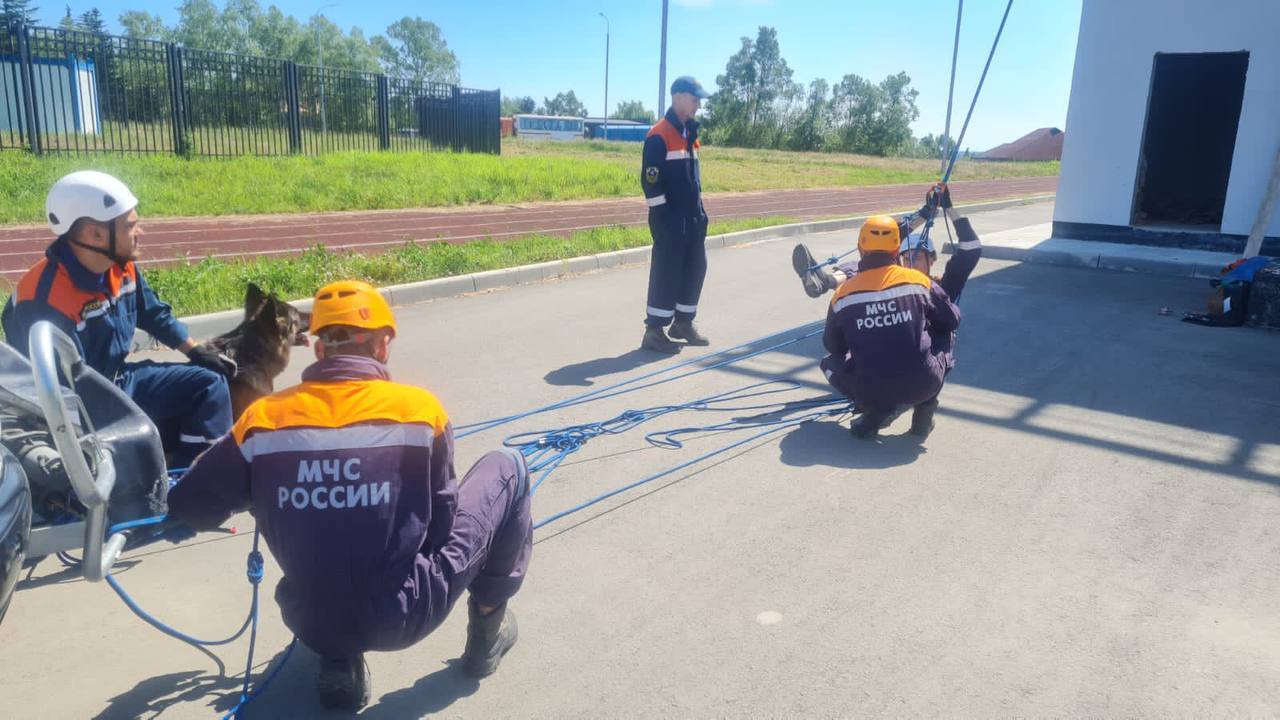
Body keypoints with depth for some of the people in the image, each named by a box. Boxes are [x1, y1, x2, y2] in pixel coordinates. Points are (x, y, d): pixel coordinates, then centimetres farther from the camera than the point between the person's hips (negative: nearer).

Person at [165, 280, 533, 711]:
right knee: (508, 468, 12)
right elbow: (441, 521, -2)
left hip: (312, 624, 4)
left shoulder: (263, 420, -6)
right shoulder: (419, 408, -12)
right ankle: (488, 625, 22)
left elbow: (186, 510, 4)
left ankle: (339, 661, 21)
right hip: (406, 617, -3)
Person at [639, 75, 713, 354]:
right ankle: (654, 330, 3)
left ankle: (683, 322, 25)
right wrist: (662, 217, -19)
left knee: (695, 267, 12)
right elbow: (650, 180, -17)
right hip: (670, 219, -9)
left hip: (692, 217, 9)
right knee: (667, 271, -5)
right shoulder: (659, 135, -13)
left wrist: (700, 210, 18)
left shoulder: (689, 133, 15)